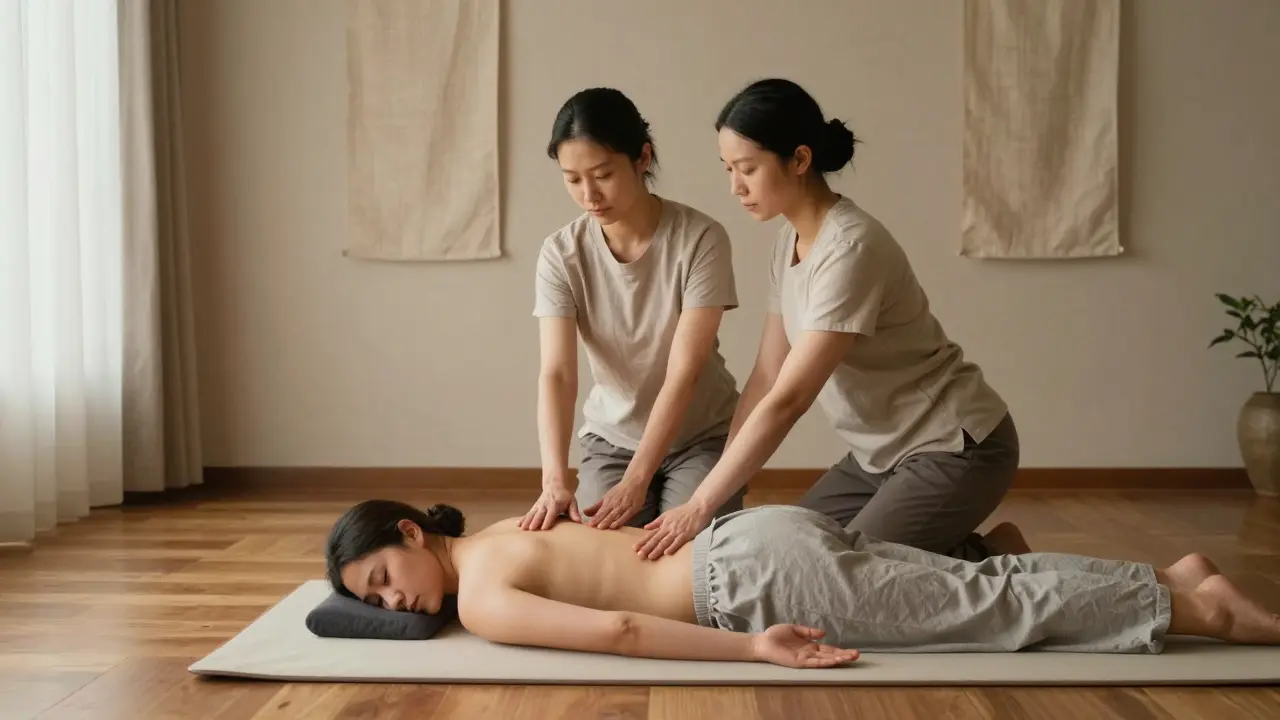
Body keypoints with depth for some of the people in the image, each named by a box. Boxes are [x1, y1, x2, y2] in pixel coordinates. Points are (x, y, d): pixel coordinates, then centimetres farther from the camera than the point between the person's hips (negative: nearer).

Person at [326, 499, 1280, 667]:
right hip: (756, 542, 8)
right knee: (978, 592, 12)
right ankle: (1173, 581, 16)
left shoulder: (481, 599, -11)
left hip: (757, 571, -8)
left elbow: (614, 630, -24)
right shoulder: (495, 537, 16)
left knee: (990, 609, -2)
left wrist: (757, 649, -20)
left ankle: (1190, 603, 4)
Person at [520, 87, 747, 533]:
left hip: (702, 437, -2)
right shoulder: (561, 253, -13)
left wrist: (635, 482, -32)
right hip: (612, 440, 2)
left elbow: (684, 374, -24)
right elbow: (557, 374, -21)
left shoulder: (701, 239, -21)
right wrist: (554, 481, -36)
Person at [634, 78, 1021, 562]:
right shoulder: (789, 241, 1)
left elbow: (788, 399, -28)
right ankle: (962, 555, 17)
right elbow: (766, 378, 2)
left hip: (954, 449, -9)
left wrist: (700, 507, -27)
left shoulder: (851, 248, -27)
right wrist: (715, 489, -4)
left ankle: (992, 563, 8)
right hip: (885, 451, 9)